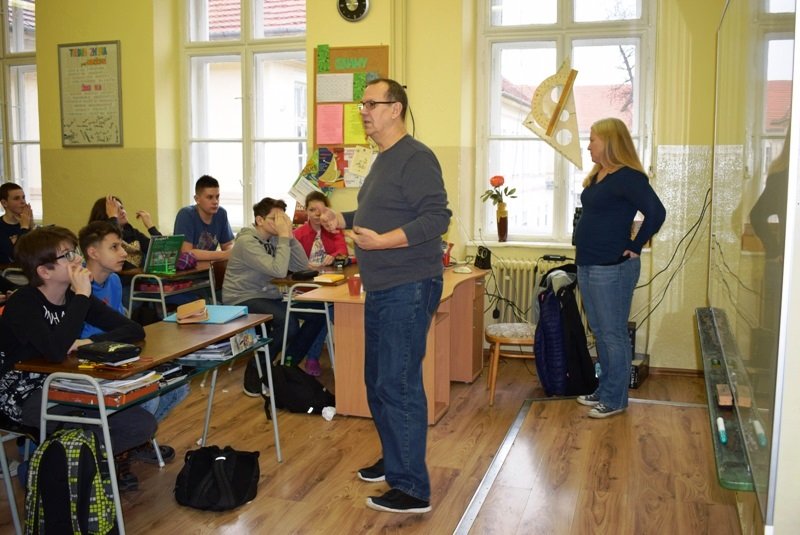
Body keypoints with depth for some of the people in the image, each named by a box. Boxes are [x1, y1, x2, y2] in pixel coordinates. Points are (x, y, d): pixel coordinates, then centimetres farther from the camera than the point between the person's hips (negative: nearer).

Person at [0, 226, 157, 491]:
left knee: (144, 424, -10)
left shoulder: (75, 297, 3)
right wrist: (82, 296, -28)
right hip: (25, 395, -6)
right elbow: (55, 351, -36)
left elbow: (134, 330, -2)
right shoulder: (22, 305, -17)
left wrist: (90, 342, -19)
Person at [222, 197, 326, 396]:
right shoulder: (247, 241, -18)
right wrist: (283, 237, -22)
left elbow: (302, 266, 1)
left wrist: (289, 235, -7)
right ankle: (255, 373, -12)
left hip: (268, 296, 8)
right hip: (243, 300, -8)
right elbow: (279, 271, -29)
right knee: (288, 322, -32)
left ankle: (289, 365, 11)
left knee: (318, 314, -4)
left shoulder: (273, 238, 6)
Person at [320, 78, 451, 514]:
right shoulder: (383, 160, 18)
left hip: (408, 289, -10)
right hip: (381, 289, 10)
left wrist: (381, 242, -28)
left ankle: (412, 489, 4)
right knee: (378, 382, 17)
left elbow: (436, 217, -22)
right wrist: (341, 220, 14)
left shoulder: (416, 158, -13)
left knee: (398, 386, -7)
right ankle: (394, 460, 34)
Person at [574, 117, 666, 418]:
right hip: (587, 265, 10)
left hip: (612, 269, -9)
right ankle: (604, 390, 29)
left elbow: (656, 213, -24)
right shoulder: (598, 175, 12)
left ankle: (615, 399, 12)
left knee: (613, 334, 1)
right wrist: (583, 251, 13)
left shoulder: (628, 177, -15)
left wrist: (634, 247, -17)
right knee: (600, 332, 17)